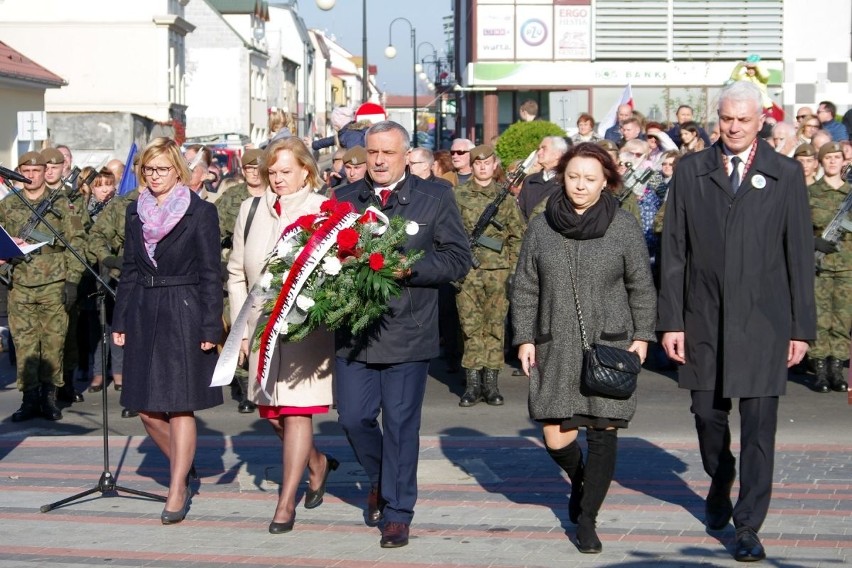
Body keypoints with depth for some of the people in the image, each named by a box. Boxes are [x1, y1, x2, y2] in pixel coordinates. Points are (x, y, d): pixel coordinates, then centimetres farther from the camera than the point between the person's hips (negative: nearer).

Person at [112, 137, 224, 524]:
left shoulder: (200, 213, -4)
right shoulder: (135, 212, 11)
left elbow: (211, 274, -5)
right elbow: (129, 270, 15)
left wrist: (210, 328, -10)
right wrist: (120, 321, 10)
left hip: (183, 314, -5)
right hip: (143, 315, 5)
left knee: (179, 406, -4)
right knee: (147, 410, 6)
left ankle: (176, 494, 2)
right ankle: (182, 473, 28)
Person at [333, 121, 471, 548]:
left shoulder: (435, 199, 0)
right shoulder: (344, 199, 9)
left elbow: (458, 259, -4)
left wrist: (407, 269, -17)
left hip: (407, 332, -3)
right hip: (353, 331, 3)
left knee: (401, 424, 2)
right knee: (353, 417, 5)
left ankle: (397, 513, 13)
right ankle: (380, 480, 34)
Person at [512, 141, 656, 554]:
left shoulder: (623, 227, 0)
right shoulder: (541, 227, 3)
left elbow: (641, 287, 5)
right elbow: (524, 288, 8)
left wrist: (641, 335, 0)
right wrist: (524, 338, 2)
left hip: (609, 345, -1)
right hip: (556, 348, 1)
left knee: (602, 433, -3)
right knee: (556, 437, -2)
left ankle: (587, 518, 10)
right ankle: (580, 481, 32)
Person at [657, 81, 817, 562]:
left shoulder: (785, 174, 2)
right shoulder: (691, 171, 5)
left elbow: (800, 253, 2)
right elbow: (674, 251, 4)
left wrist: (802, 327, -1)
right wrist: (671, 320, -1)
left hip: (763, 320, -2)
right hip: (704, 319, 2)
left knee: (758, 424, -3)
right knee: (708, 414, 12)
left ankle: (749, 527, 5)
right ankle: (720, 483, 41)